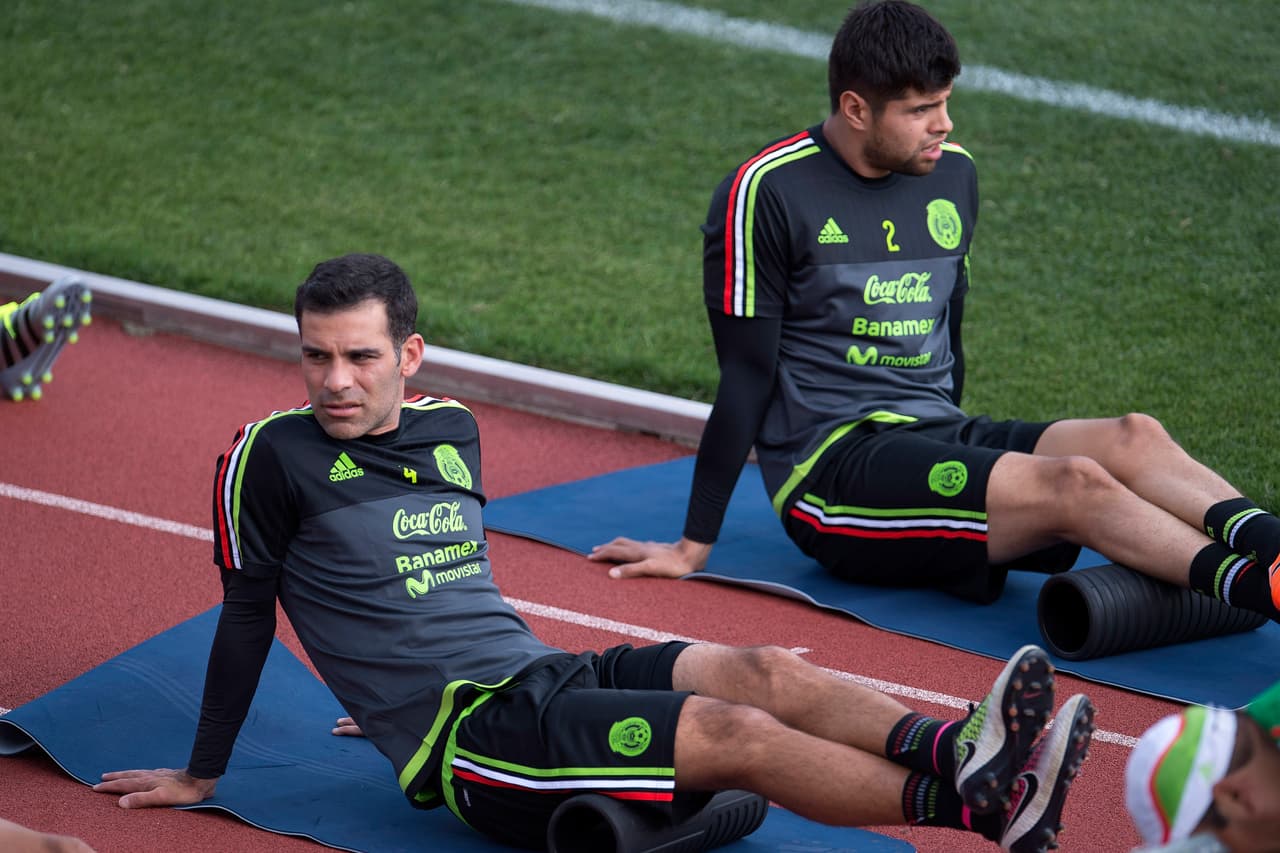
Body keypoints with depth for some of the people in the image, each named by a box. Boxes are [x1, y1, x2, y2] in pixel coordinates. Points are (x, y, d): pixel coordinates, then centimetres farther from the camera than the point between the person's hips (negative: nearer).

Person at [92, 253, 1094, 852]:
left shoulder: (450, 429, 16)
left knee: (758, 671, -21)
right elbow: (247, 618, 3)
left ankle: (957, 748, -43)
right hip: (467, 742, -6)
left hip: (542, 677, 6)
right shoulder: (274, 457, -3)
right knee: (740, 733, -24)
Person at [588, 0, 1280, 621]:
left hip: (936, 435, 7)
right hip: (828, 463, -6)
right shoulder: (768, 194, -7)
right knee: (1073, 484, -30)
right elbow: (748, 380, -5)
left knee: (1134, 438, -22)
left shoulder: (954, 174, 13)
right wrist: (694, 546, -4)